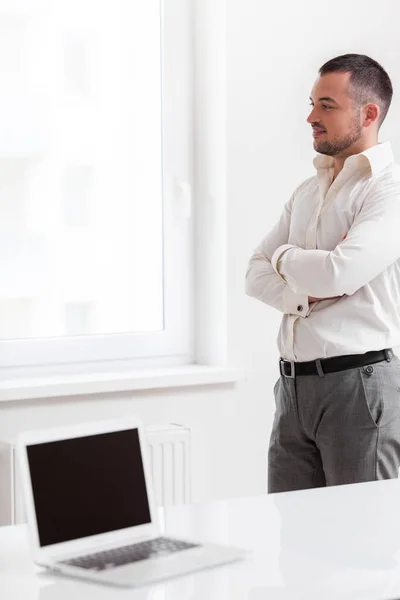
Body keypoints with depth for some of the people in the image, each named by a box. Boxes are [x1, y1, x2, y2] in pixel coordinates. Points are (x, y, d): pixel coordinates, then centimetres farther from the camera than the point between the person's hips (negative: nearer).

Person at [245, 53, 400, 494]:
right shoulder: (307, 191, 17)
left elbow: (338, 274, -21)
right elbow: (255, 275, 11)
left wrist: (284, 257, 0)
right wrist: (304, 294, -10)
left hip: (358, 382, -7)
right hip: (293, 386, 7)